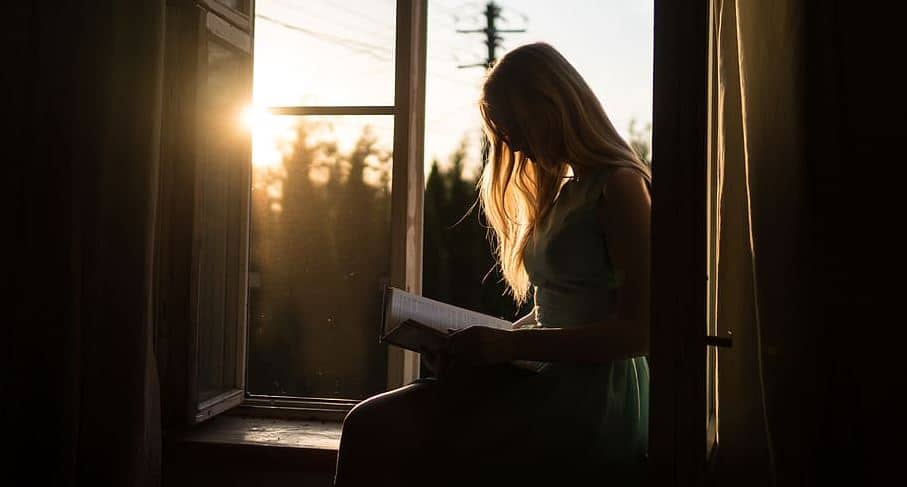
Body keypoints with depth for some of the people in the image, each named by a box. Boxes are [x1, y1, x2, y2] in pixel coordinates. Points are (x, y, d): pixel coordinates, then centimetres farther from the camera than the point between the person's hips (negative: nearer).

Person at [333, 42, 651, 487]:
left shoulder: (619, 186, -7)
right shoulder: (560, 193, 20)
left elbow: (638, 330, -15)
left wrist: (510, 343, -17)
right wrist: (490, 342, 5)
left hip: (592, 408, -8)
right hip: (546, 384, 8)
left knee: (376, 434, -20)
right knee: (369, 424, -11)